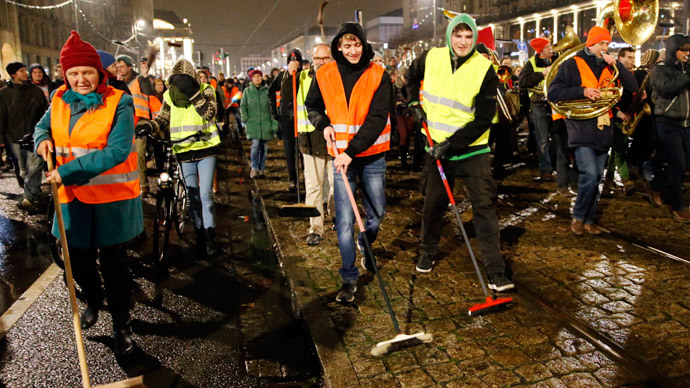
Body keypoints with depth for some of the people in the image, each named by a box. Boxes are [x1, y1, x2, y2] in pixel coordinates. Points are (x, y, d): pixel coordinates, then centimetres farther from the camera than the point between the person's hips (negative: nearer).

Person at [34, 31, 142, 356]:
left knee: (113, 262, 3)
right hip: (73, 197, 5)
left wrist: (69, 171, -23)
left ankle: (121, 323, 22)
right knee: (78, 260, 17)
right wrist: (43, 139, -1)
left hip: (112, 198, -5)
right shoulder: (60, 100, 5)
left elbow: (117, 150, -21)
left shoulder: (118, 103, -12)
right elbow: (43, 125, 24)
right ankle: (93, 301, 47)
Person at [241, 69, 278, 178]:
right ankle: (254, 168, 0)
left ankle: (261, 169, 17)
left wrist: (274, 123, -5)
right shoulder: (247, 91, 7)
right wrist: (245, 119, -3)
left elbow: (272, 106, 2)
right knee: (255, 145, -13)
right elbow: (243, 106, 10)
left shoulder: (267, 90, 4)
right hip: (252, 123, -1)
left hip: (266, 123, 1)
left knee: (264, 147, 5)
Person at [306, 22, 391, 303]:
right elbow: (312, 106, 16)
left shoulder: (378, 75, -7)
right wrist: (323, 124, -5)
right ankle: (349, 278, 10)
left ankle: (366, 247, 45)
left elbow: (377, 118, -15)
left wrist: (352, 151, -23)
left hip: (372, 155, 0)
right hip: (341, 155, 0)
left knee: (377, 212, 12)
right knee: (345, 219, -4)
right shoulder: (325, 75, 0)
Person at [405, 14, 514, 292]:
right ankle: (428, 253, 35)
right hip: (438, 148, 3)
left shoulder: (484, 69, -12)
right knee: (433, 204, 13)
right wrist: (415, 103, 9)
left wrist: (451, 144, -21)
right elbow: (412, 77, 22)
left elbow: (483, 119, -15)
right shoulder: (431, 58, -2)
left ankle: (496, 271, 3)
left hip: (473, 150, -3)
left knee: (484, 206, -5)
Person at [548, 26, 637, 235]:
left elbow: (632, 86, 7)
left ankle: (588, 220, 20)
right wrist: (582, 91, -18)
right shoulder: (572, 64, 0)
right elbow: (553, 93, -8)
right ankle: (578, 217, 0)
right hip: (581, 129, -6)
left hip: (603, 130, 6)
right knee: (589, 174, -18)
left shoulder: (608, 67, 15)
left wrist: (616, 64, -3)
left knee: (596, 178, 8)